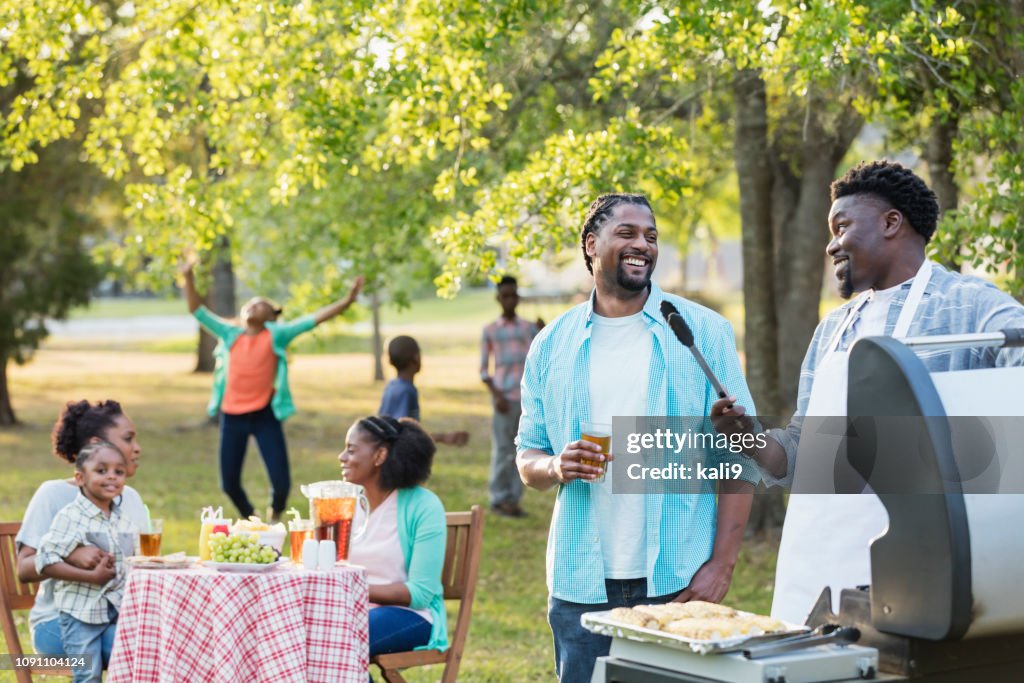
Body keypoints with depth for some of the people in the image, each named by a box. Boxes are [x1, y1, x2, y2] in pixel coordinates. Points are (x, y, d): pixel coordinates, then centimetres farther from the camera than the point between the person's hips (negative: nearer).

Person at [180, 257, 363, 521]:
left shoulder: (276, 335, 2)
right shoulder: (230, 334, 9)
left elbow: (314, 319, -4)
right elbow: (197, 310, 10)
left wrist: (347, 301, -11)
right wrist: (188, 278, -1)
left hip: (265, 415, -3)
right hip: (232, 416, 3)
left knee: (281, 482, -6)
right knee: (229, 483, 7)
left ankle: (275, 514, 28)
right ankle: (248, 517, 36)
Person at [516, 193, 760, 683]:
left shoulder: (704, 332, 0)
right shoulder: (553, 344, 7)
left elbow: (738, 458, -2)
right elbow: (527, 457, 12)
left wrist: (722, 564, -10)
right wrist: (555, 467, -11)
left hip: (680, 581, -2)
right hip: (581, 584, 2)